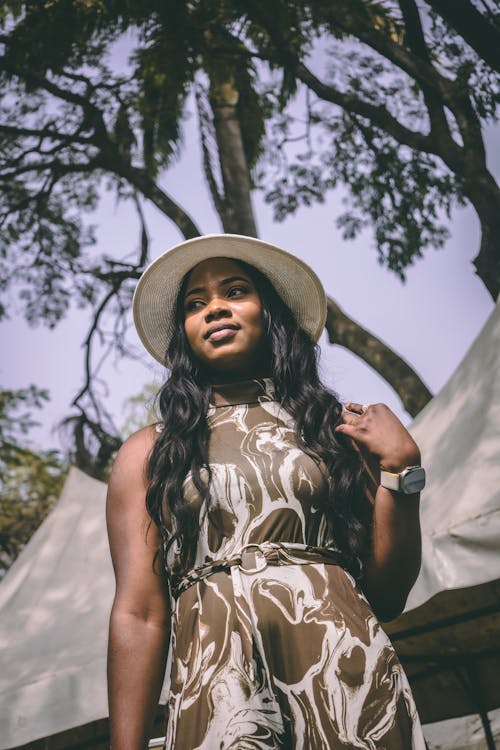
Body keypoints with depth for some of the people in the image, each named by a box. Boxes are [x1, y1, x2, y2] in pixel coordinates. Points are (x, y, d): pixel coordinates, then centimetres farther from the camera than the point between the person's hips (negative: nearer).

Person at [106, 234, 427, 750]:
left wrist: (400, 467, -2)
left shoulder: (337, 427, 10)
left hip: (346, 671, 1)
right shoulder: (149, 454, 10)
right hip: (216, 690, -1)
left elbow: (386, 597, 6)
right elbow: (139, 615, 2)